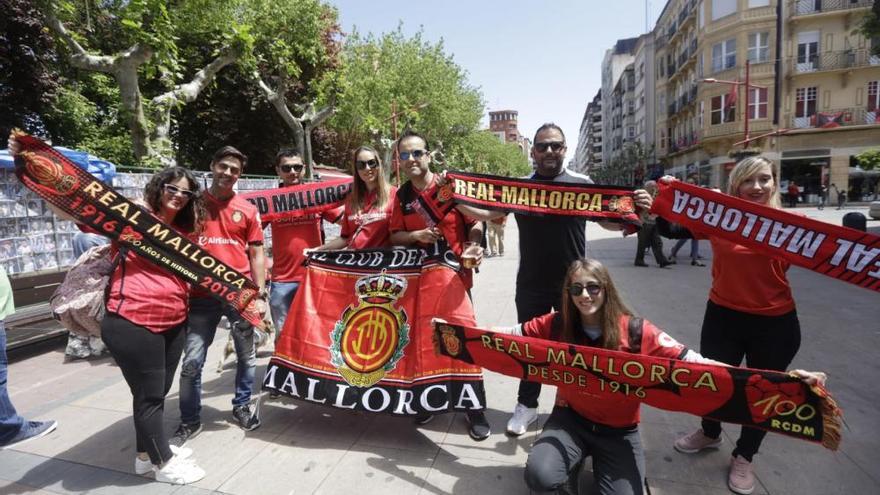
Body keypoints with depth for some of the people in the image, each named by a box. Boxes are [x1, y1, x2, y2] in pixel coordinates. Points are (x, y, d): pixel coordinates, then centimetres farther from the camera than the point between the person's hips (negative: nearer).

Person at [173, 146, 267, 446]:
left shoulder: (247, 210, 6)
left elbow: (256, 254, 6)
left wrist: (260, 294, -1)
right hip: (202, 295, -1)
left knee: (246, 355, 12)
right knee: (192, 362, 3)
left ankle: (242, 407, 32)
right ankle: (190, 421, 21)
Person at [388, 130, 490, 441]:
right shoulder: (401, 196, 4)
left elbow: (476, 222, -3)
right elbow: (395, 236, 7)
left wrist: (473, 247, -22)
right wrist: (416, 235, -14)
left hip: (456, 275, -3)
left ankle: (475, 407, 18)